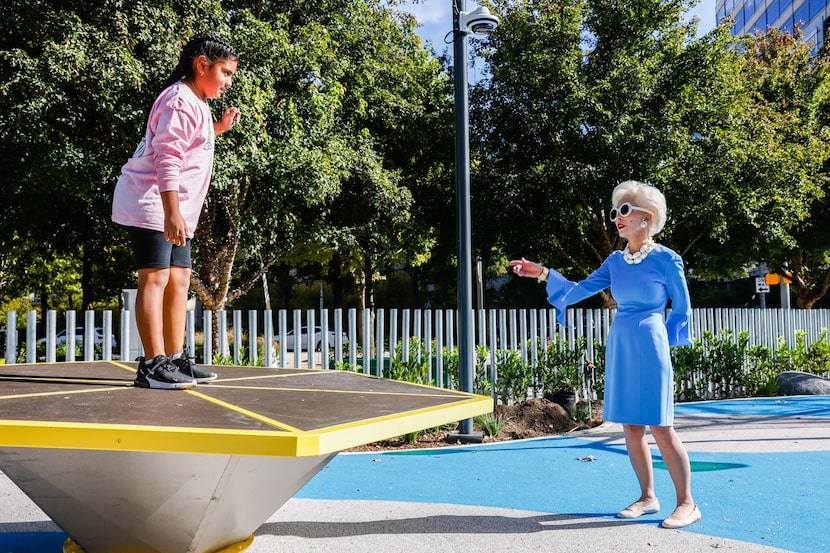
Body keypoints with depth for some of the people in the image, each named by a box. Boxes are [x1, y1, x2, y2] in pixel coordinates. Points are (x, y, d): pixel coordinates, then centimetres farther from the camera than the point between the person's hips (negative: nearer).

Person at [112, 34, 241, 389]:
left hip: (174, 210, 10)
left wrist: (219, 128, 19)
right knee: (155, 277, -12)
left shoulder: (197, 104, 18)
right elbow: (167, 159, -22)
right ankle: (153, 365, -12)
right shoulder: (180, 100, -13)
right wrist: (173, 212, -28)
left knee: (179, 279, 9)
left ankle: (175, 359, 14)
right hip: (151, 204, -10)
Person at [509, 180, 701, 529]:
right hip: (619, 346, 6)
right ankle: (648, 497, 20)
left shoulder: (666, 259, -6)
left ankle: (687, 504, 4)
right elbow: (579, 291, 8)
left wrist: (660, 340, -4)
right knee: (630, 426, 8)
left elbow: (682, 310, 0)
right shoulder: (615, 261, 9)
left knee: (660, 427, -6)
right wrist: (544, 275, -1)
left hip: (649, 347, -6)